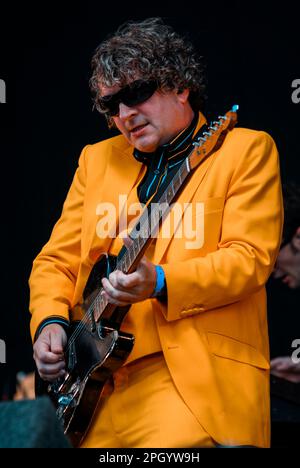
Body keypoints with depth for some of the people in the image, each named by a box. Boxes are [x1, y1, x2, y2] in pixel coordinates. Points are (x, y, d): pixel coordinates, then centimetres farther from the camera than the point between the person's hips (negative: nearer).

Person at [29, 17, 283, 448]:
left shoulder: (247, 150, 5)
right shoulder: (98, 159, 20)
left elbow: (251, 257, -6)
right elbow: (56, 262, 20)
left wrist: (160, 283, -20)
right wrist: (50, 321, 0)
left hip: (198, 376, -4)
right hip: (99, 382, 5)